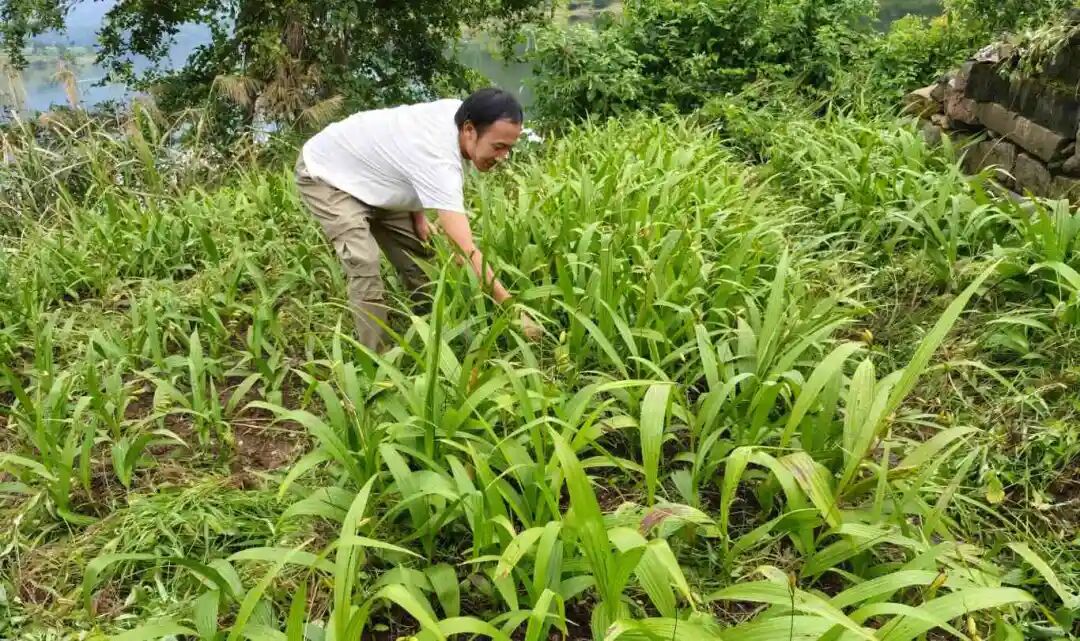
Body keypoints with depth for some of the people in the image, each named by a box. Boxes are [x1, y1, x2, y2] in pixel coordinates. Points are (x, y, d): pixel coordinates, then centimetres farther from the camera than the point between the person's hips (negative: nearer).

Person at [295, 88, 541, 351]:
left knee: (419, 257, 6)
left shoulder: (457, 111, -15)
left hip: (368, 176, 9)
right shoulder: (439, 161, -41)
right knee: (365, 266, -25)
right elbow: (465, 249, -45)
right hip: (325, 174, -9)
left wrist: (416, 212, -2)